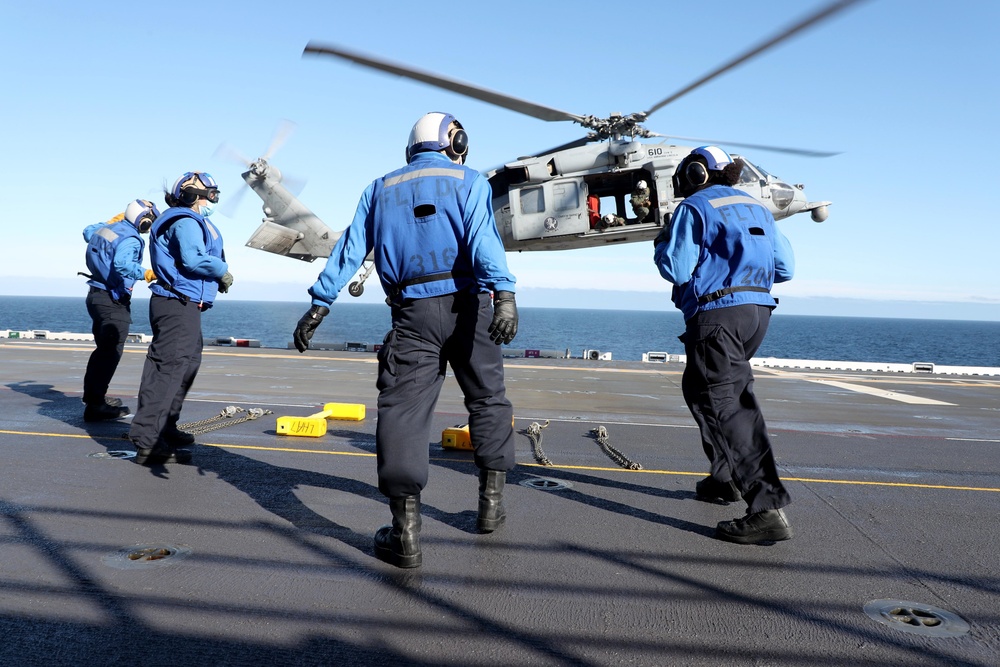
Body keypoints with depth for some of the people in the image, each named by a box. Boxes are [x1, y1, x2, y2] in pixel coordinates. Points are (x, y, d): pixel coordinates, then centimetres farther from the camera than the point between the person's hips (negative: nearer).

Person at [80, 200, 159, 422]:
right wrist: (146, 274, -42)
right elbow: (122, 264, -36)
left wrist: (110, 222, 45)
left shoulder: (105, 230, 12)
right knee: (110, 352, -10)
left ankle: (92, 396, 32)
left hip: (96, 295, 10)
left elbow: (88, 232, 36)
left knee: (103, 349, 21)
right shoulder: (130, 239, -17)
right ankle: (95, 406, -11)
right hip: (113, 300, -10)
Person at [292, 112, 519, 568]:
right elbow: (483, 237, -10)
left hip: (412, 312, 1)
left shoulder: (380, 189, 19)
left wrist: (319, 304, 11)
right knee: (488, 398, 16)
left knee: (403, 408, -3)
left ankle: (405, 531, -8)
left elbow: (350, 248, 11)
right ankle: (491, 501, 23)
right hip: (464, 305, -1)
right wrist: (504, 293, -22)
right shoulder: (468, 181, 9)